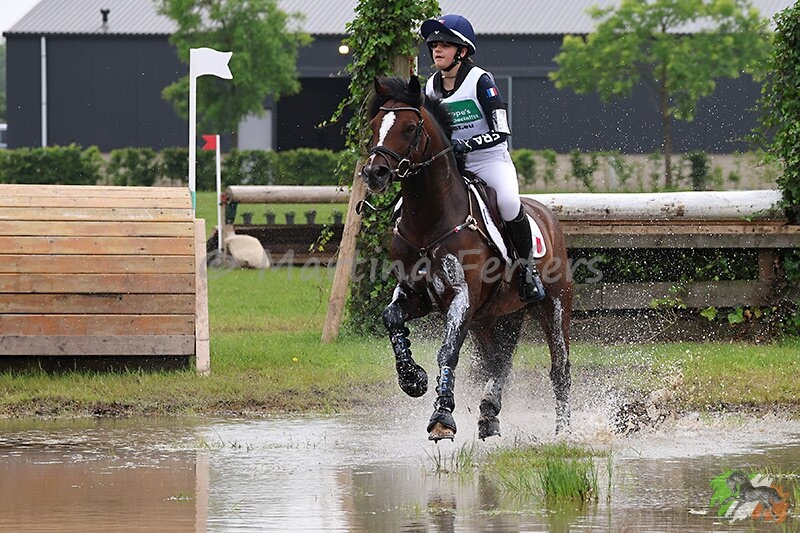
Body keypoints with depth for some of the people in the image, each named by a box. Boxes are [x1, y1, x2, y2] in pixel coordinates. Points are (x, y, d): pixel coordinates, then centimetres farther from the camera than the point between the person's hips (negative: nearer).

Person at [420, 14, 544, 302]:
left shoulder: (480, 81, -12)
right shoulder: (430, 88, 6)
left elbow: (500, 132, -18)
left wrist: (465, 144, -31)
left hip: (491, 162, -6)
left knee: (508, 202, -33)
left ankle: (527, 267, -10)